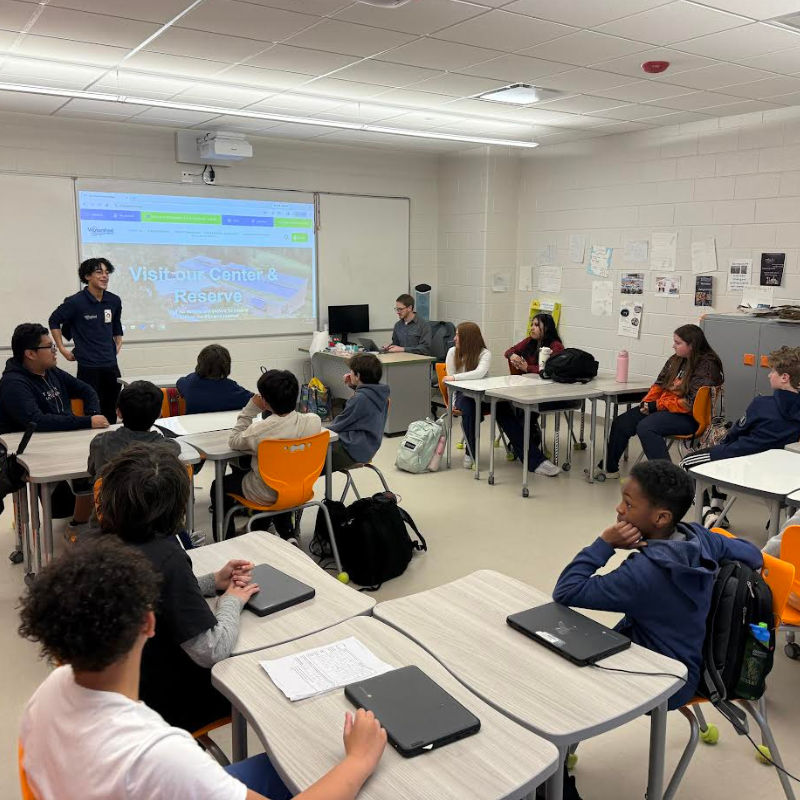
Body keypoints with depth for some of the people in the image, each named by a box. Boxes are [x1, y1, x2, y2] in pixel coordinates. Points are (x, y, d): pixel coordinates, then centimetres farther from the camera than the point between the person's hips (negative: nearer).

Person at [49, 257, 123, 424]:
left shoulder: (114, 301, 5)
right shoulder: (76, 302, -9)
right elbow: (54, 321, 3)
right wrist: (63, 350, 1)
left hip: (111, 365, 5)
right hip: (88, 366, -5)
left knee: (111, 412, 9)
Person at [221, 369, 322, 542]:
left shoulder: (259, 430, -31)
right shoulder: (314, 421, -20)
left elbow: (234, 442, -9)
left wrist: (250, 409, -13)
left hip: (266, 494, -4)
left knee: (219, 486, 23)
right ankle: (287, 535, 32)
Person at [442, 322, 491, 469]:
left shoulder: (484, 353, -6)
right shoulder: (453, 352, 3)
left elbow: (479, 373, -27)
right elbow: (450, 380, 1)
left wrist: (455, 377, -32)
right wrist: (453, 401, -11)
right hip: (461, 394, 0)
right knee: (468, 407, -34)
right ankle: (471, 452, -22)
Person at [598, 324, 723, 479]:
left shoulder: (707, 367, -13)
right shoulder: (676, 360, 12)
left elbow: (691, 402, -21)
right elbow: (659, 384, 17)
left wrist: (657, 406, -19)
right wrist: (646, 402, -3)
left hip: (688, 416, -9)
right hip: (662, 407, 9)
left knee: (645, 427, -32)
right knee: (620, 423, 0)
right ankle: (609, 467, 13)